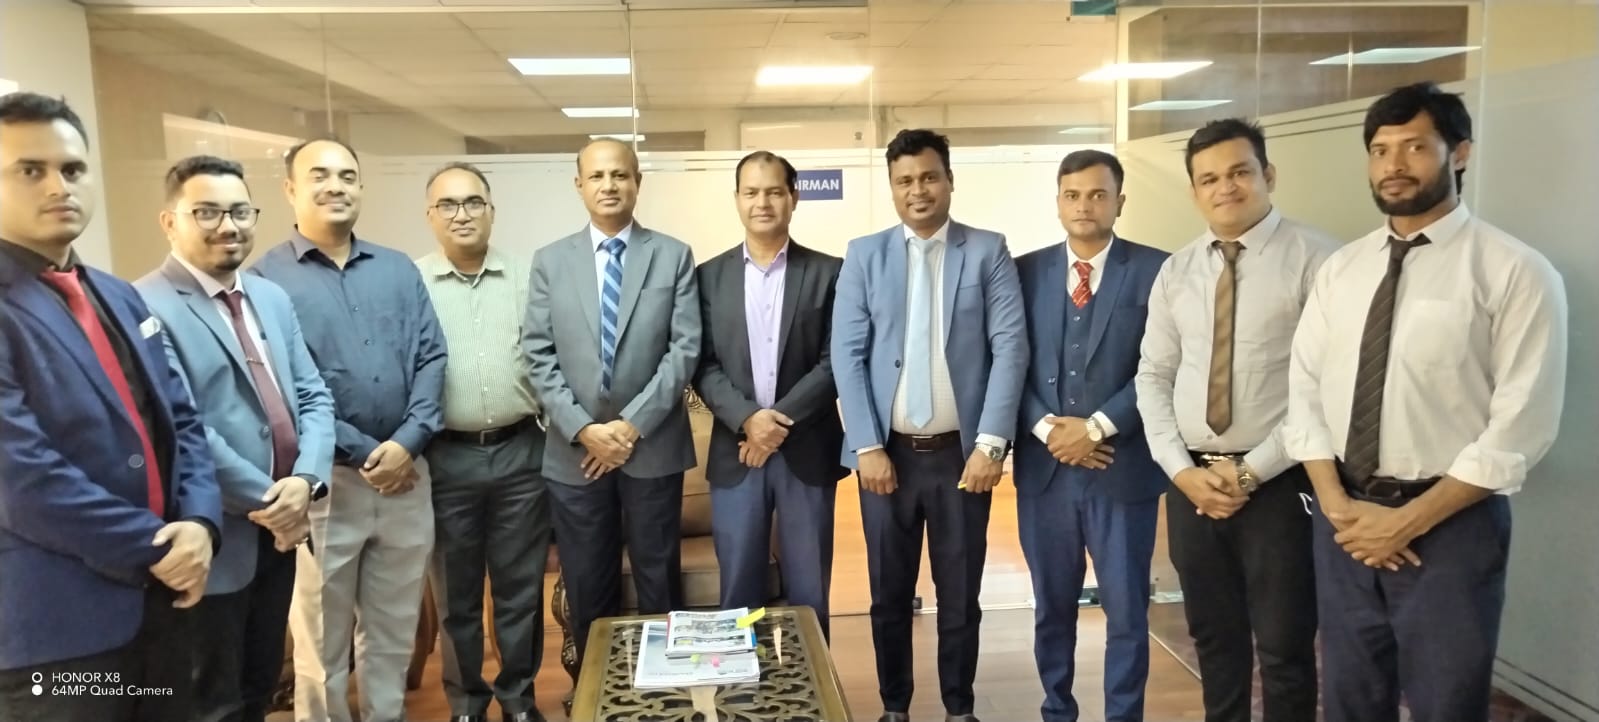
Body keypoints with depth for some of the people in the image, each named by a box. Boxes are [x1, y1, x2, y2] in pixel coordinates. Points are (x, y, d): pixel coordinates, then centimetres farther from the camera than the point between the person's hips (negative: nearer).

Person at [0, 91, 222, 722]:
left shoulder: (120, 298, 13)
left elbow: (181, 421, 10)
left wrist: (198, 521, -6)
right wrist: (151, 546, -15)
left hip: (162, 593, 7)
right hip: (56, 620, -7)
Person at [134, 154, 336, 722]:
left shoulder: (272, 298, 10)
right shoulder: (148, 307, -15)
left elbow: (313, 396, 6)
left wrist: (306, 480, -11)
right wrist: (266, 497, -16)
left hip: (279, 529, 7)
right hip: (213, 539, -7)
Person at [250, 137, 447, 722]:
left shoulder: (399, 270, 9)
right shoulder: (266, 278, -4)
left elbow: (431, 358, 3)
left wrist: (407, 442, -11)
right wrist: (362, 453, -12)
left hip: (406, 475, 4)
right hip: (324, 480, -4)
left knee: (394, 629, 16)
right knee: (322, 638, 10)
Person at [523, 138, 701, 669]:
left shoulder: (674, 256, 2)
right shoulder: (549, 261, 6)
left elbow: (685, 349, -5)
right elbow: (539, 357, 0)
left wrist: (632, 424, -13)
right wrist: (583, 429, -11)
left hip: (652, 447, -1)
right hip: (574, 451, 2)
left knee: (660, 585, 10)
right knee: (587, 590, 11)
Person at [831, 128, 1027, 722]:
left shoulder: (988, 252, 1)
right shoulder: (863, 255, 4)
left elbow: (1010, 348, -5)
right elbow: (847, 355, -1)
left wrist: (991, 443, -12)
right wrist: (868, 446, -8)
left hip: (960, 451, -1)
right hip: (889, 451, 1)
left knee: (960, 594, 11)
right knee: (889, 594, 12)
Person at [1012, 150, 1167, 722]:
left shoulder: (1155, 271, -3)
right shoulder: (1026, 271, 5)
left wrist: (1098, 427, -14)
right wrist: (1045, 428, -10)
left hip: (1124, 467, -2)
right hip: (1043, 466, 3)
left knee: (1126, 613, 7)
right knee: (1051, 607, 15)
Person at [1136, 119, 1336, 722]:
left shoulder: (1315, 258, -8)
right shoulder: (1176, 271, 8)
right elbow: (1153, 376, 8)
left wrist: (1252, 471, -15)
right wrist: (1182, 469, -5)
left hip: (1278, 483, -4)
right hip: (1191, 481, 5)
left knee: (1283, 647, 9)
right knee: (1214, 638, 17)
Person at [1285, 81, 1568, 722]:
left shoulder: (1516, 272, -9)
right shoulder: (1339, 270, 6)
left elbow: (1521, 427, -13)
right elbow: (1304, 391, 3)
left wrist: (1409, 521, -15)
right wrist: (1338, 505, -8)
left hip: (1450, 523, -4)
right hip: (1343, 517, 4)